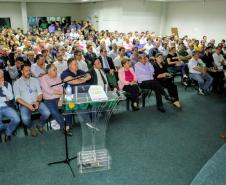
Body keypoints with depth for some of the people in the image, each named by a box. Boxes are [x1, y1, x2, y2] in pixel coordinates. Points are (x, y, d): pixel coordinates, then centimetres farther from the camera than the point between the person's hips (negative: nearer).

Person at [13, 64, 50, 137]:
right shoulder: (17, 83, 3)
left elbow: (40, 93, 6)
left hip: (36, 102, 2)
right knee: (25, 119, -31)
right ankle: (32, 127, 6)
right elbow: (17, 98, -5)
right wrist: (28, 105, -19)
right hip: (25, 104, -2)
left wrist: (38, 101, -15)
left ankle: (40, 125, 9)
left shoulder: (35, 80, 11)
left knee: (47, 113, -25)